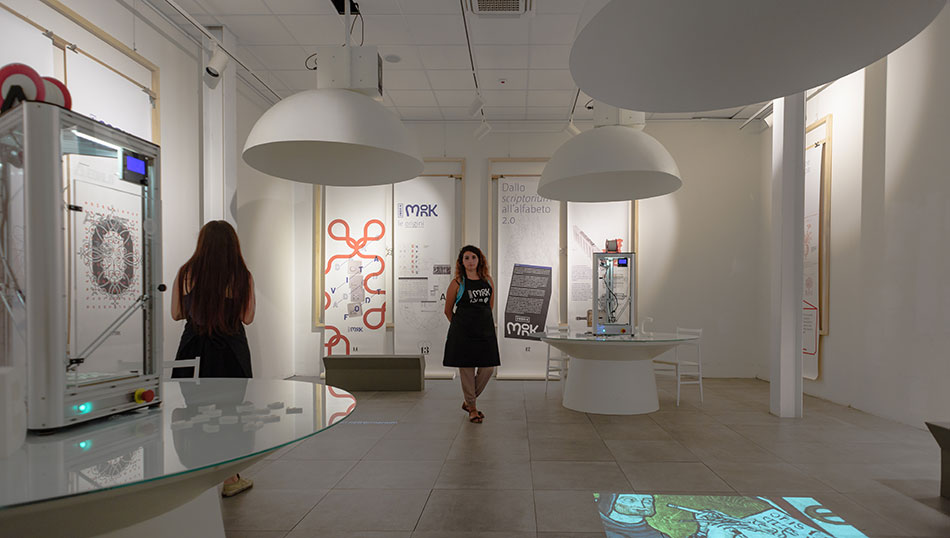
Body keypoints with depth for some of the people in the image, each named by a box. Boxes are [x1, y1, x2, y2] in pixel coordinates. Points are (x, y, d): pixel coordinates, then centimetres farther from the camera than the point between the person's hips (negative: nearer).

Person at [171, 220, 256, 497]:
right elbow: (247, 318, -5)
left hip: (194, 346, 2)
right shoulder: (242, 276, -12)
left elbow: (177, 314, 5)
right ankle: (230, 478, 20)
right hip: (229, 350, -2)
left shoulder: (186, 273, -4)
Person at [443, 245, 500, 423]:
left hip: (485, 330, 4)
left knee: (488, 368, 2)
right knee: (466, 369, 1)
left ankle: (468, 401, 24)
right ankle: (472, 408, 18)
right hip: (463, 334, -4)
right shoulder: (457, 283, -3)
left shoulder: (488, 280, 8)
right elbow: (448, 310, 5)